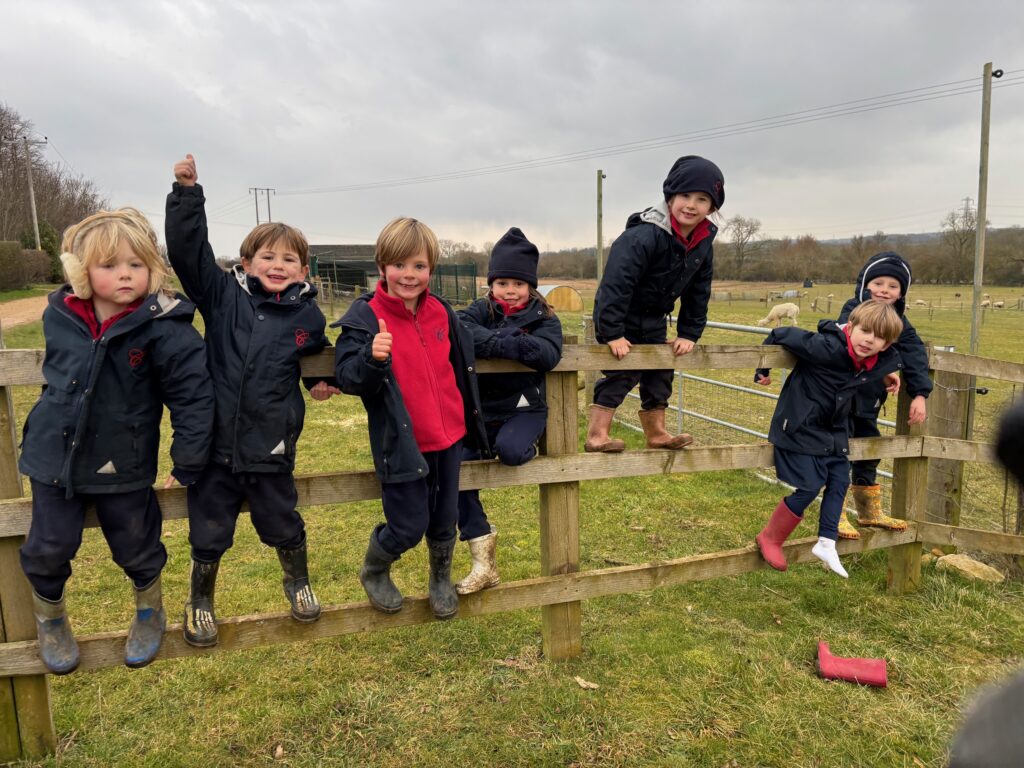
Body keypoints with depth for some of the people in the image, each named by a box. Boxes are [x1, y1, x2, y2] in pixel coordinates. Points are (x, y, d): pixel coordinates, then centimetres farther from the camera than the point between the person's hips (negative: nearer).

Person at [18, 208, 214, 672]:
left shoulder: (165, 327, -20)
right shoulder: (60, 315, -7)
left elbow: (194, 396, -17)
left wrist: (188, 462, -14)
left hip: (124, 464, -3)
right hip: (55, 456, 3)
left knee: (137, 547, 14)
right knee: (49, 548, 13)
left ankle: (150, 613, 43)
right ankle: (49, 619, 43)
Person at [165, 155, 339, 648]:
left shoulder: (308, 316, 1)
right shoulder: (222, 295, -2)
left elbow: (319, 357, 20)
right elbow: (186, 249, -8)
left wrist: (324, 381, 4)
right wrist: (187, 193, -13)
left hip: (272, 448, 0)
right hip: (214, 442, 0)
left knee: (283, 527, 16)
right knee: (208, 535, 13)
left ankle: (298, 582, 46)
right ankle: (200, 601, 41)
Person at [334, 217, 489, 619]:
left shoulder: (441, 311, 3)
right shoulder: (365, 317, -12)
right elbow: (346, 377, -18)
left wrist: (471, 423, 21)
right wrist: (372, 358, -39)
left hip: (448, 437, 5)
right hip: (402, 443, -5)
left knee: (444, 522, 16)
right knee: (408, 527, 2)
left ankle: (441, 579, 43)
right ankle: (373, 573, 35)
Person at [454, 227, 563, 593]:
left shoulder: (544, 318, 0)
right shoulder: (481, 310, 4)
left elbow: (548, 354, -22)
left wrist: (492, 341, -25)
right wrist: (507, 342, -29)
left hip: (524, 408, -3)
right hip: (480, 411, 3)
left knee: (510, 450, -34)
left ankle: (529, 448, 9)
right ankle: (483, 559, 2)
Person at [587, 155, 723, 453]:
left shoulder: (703, 244, -5)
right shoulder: (644, 235, -30)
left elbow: (698, 292, 5)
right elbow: (616, 282, -34)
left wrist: (689, 333, 0)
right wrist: (612, 333, -34)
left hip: (653, 320, 8)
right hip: (619, 316, -7)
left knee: (660, 373, 11)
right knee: (623, 372, -10)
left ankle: (656, 432, 24)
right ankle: (597, 434, -2)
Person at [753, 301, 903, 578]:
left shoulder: (881, 362, -6)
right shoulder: (827, 348, -30)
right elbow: (781, 334, -22)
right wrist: (763, 370, -11)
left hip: (832, 430, 8)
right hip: (801, 427, -8)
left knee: (840, 482, 8)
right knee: (809, 486, -8)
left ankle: (826, 543, 21)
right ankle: (770, 538, 11)